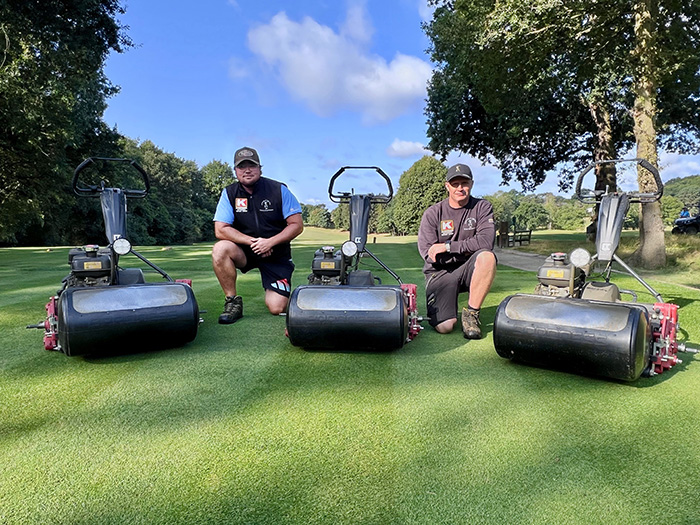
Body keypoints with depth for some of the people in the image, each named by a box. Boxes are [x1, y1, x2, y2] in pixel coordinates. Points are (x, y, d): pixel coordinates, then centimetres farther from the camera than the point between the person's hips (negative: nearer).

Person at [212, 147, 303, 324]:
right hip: (244, 252, 2)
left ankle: (276, 291, 26)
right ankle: (233, 302, -13)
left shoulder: (279, 190, -8)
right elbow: (220, 230, -12)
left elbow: (297, 225, -10)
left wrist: (269, 242, -22)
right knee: (220, 249, -32)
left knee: (277, 308, -13)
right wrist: (252, 241, -22)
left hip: (277, 254, -1)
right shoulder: (229, 193, -4)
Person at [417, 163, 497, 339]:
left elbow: (486, 241, -17)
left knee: (487, 257, -34)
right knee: (444, 327, -18)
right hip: (440, 272, -1)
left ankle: (471, 313, -16)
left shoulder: (483, 207, 0)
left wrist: (448, 246, -19)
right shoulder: (432, 213, -3)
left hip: (468, 270, 1)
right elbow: (427, 253, -11)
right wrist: (466, 250, -14)